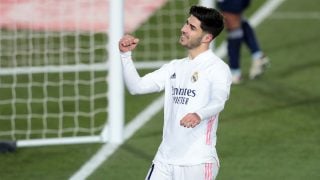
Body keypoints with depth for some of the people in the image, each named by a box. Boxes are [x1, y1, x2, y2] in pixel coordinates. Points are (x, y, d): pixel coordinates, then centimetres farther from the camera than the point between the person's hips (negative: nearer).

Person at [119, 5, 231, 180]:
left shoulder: (217, 68, -8)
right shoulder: (175, 67, 16)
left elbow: (218, 101, -27)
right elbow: (136, 86, 15)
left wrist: (199, 115, -48)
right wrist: (126, 54, 1)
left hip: (197, 163, -7)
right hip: (164, 159, 7)